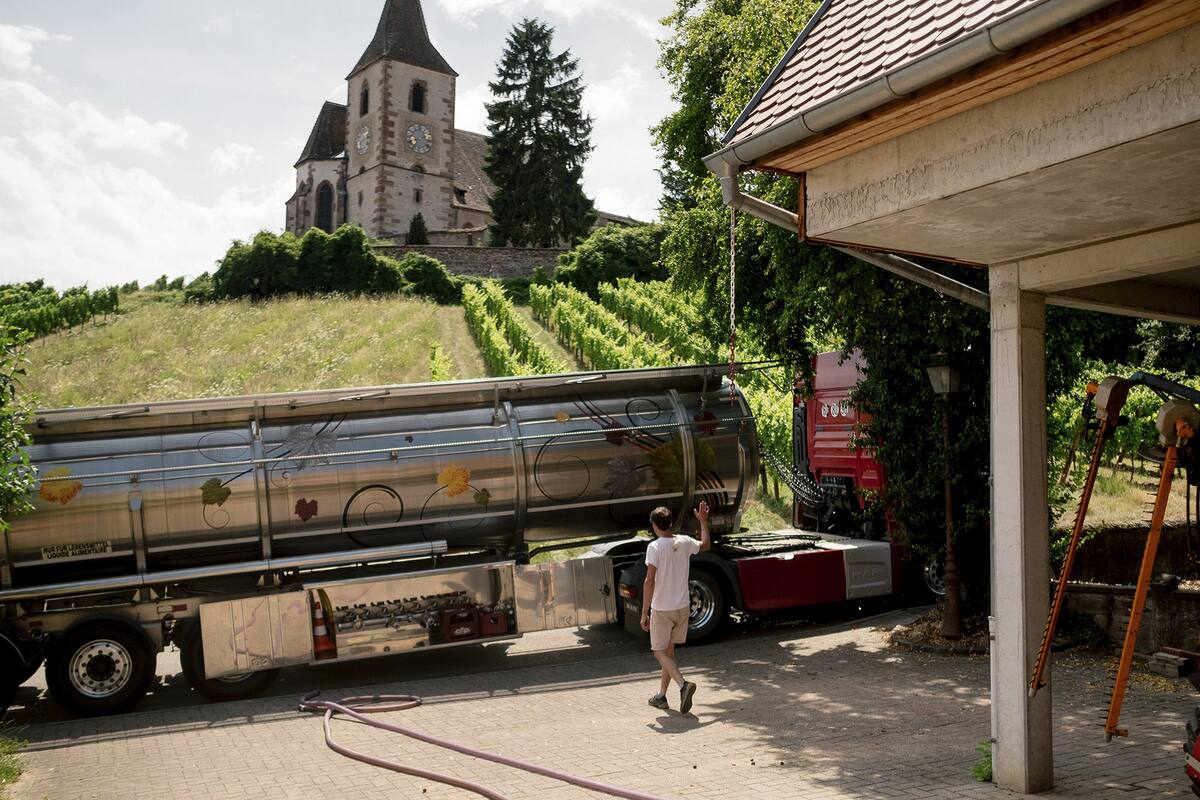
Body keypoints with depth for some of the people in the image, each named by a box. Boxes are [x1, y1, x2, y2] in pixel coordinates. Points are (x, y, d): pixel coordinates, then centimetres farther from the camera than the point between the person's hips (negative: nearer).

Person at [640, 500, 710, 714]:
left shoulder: (655, 547, -17)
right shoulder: (684, 542, 0)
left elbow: (650, 581, -20)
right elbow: (706, 545, 22)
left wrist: (644, 612, -15)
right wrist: (703, 522, 35)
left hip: (661, 609, -6)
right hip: (682, 607, 6)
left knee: (660, 652, 4)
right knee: (669, 650, 18)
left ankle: (683, 684, -18)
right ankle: (661, 696, 23)